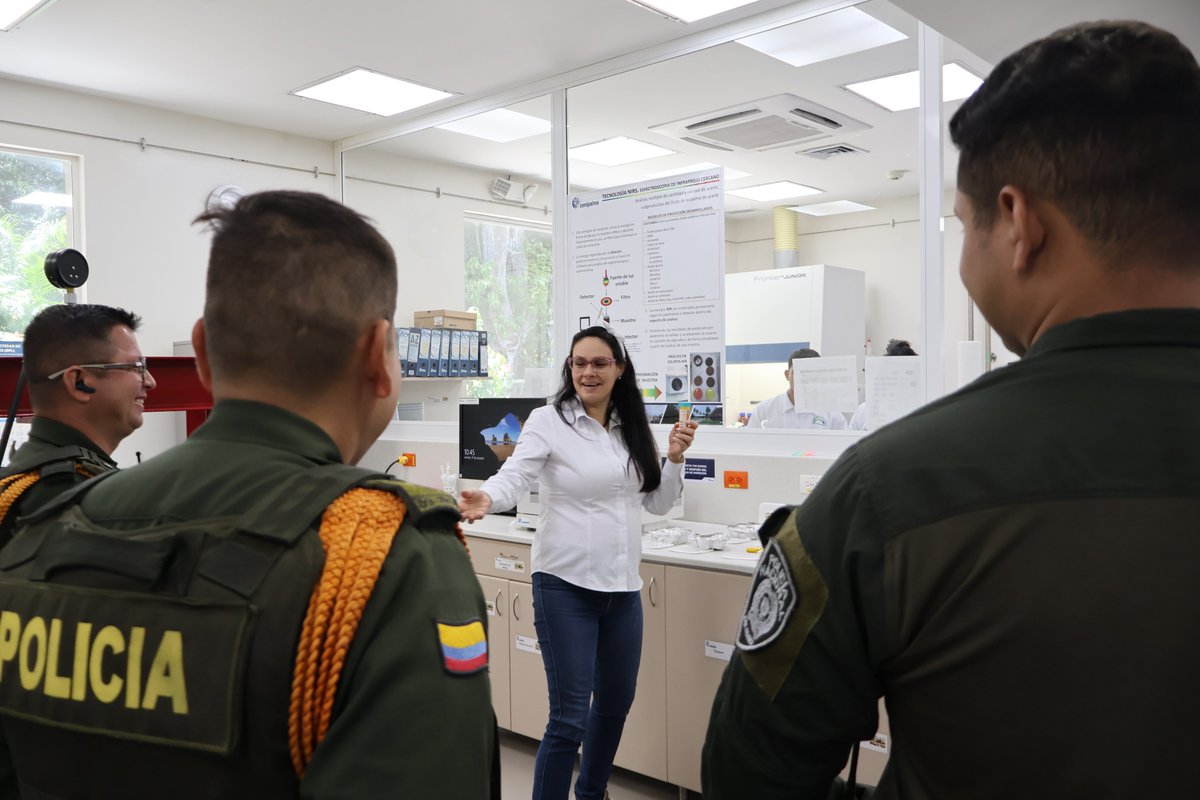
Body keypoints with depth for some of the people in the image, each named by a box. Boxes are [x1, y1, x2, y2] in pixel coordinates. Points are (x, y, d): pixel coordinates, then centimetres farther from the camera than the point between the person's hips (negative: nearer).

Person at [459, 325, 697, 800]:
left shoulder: (633, 428, 7)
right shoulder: (548, 421, -8)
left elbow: (657, 504, 13)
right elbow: (514, 476, -20)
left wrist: (675, 459, -3)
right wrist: (486, 499, -41)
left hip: (623, 585, 6)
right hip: (566, 585, -6)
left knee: (617, 702, 20)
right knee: (570, 717, -5)